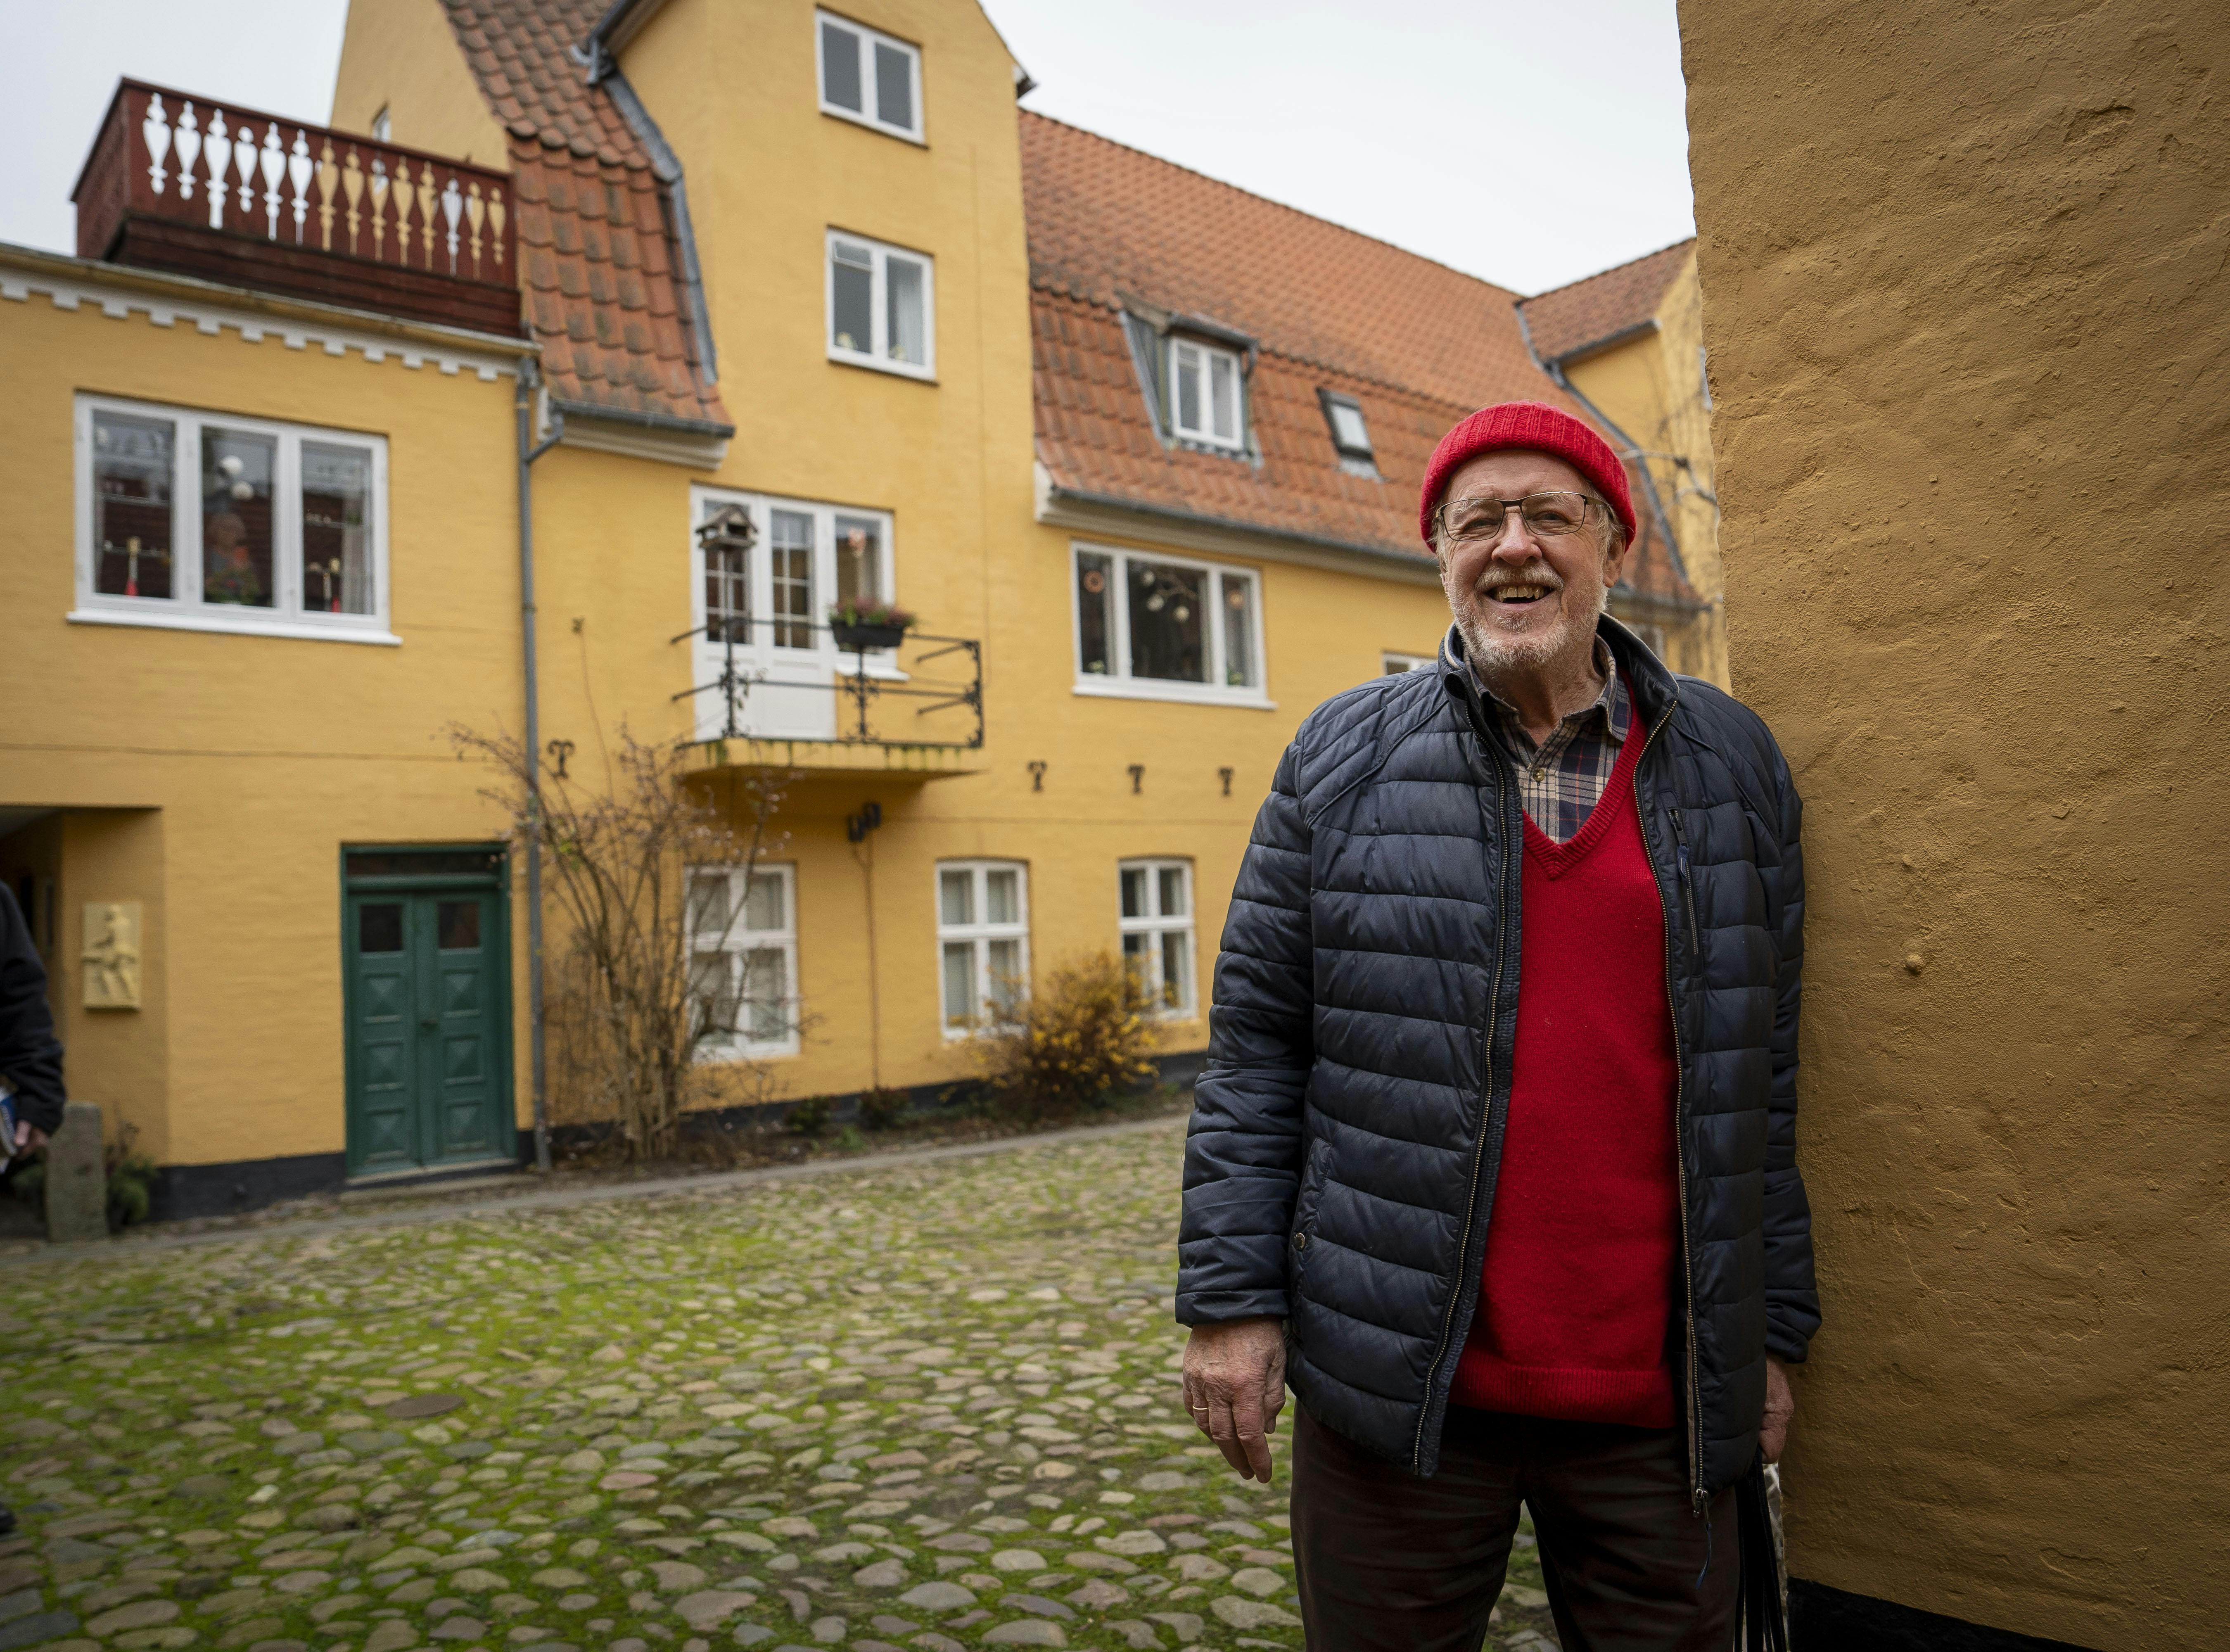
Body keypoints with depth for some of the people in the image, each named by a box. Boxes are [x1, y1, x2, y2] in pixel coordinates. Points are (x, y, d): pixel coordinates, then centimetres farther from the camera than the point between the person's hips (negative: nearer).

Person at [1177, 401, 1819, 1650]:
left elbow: (1760, 1074, 8)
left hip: (1659, 1404, 2)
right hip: (1397, 1390, -1)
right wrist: (1234, 1298, -5)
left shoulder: (1734, 765, 6)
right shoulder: (1345, 758, 0)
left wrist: (1774, 1330, 8)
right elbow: (1259, 1047, -1)